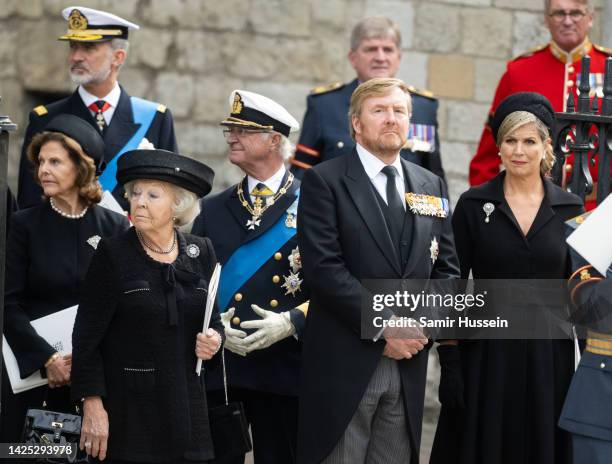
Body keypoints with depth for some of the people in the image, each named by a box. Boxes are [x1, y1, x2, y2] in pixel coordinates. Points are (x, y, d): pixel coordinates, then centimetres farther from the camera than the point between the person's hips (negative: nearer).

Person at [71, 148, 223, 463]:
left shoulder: (201, 253, 7)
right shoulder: (113, 255, -4)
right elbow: (87, 338, -6)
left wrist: (214, 338, -5)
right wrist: (92, 404, -11)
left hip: (186, 407, 4)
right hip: (127, 410, -4)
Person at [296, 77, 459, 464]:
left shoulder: (432, 186, 15)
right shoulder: (325, 181, -2)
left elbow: (447, 269, 14)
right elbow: (325, 268, -11)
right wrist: (383, 327, -14)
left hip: (408, 366, 5)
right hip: (344, 364, -5)